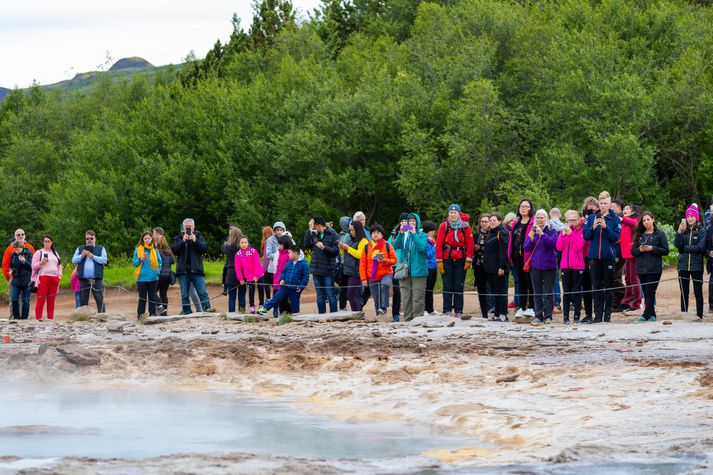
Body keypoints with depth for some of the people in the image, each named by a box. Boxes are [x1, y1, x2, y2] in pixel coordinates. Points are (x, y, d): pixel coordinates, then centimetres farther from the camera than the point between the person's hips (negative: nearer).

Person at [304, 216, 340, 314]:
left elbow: (336, 251, -11)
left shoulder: (333, 235, -5)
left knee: (330, 294, -4)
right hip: (316, 270, 6)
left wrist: (324, 247, -19)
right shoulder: (315, 234, 12)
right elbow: (307, 246, 4)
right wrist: (310, 230, 2)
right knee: (320, 296, 10)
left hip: (328, 270, -6)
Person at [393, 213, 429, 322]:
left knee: (417, 296, -7)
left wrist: (414, 234, -16)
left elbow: (421, 247, -16)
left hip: (418, 270, -4)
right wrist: (400, 233, -11)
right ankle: (407, 319, 10)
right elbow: (395, 246, -1)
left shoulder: (422, 235, 2)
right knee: (406, 296, 5)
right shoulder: (404, 235, 12)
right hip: (405, 270, 4)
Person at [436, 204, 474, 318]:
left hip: (460, 260, 0)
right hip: (447, 260, 0)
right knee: (447, 286, -1)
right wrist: (439, 261, -6)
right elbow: (439, 244, -1)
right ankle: (447, 311, 1)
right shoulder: (444, 226, 1)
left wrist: (468, 260, -4)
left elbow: (470, 244, 2)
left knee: (459, 286, 2)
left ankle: (458, 311, 6)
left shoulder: (465, 227, 3)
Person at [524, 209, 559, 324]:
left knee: (549, 292, -2)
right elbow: (526, 248, 4)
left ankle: (548, 316, 2)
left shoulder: (551, 231, 0)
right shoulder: (532, 231, 9)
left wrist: (542, 234, -22)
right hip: (535, 266, 3)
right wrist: (531, 238, -13)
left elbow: (554, 243, -16)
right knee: (537, 293, 4)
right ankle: (538, 316, 8)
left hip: (549, 266, -3)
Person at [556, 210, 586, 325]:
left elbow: (577, 247, -13)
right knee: (566, 292, 4)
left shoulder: (581, 231, -2)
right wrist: (563, 234, -12)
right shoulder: (563, 231, 9)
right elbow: (559, 247, 0)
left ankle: (577, 316, 6)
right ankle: (565, 316, 5)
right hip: (565, 265, 3)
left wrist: (571, 234, -19)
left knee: (576, 291, 2)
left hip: (577, 266, -3)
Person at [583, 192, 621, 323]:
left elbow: (616, 237, -6)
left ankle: (607, 314, 6)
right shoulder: (591, 218, 8)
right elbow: (585, 235, 4)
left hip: (608, 257, -2)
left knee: (608, 287, 2)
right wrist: (593, 228, -13)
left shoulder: (615, 219, 1)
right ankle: (598, 314, 6)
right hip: (594, 256, 2)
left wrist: (606, 227, -18)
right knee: (596, 287, 3)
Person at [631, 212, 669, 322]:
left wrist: (652, 248, -14)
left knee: (650, 292, -8)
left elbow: (665, 251, -4)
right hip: (641, 269, 5)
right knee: (646, 293, 6)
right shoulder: (639, 235, 13)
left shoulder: (660, 234, 0)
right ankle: (652, 315, 12)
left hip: (654, 269, -5)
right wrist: (640, 250, -8)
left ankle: (646, 315, -9)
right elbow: (633, 251, 13)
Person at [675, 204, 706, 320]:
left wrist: (685, 248, -8)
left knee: (698, 291, 1)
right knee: (684, 292, 6)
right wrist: (679, 232, -17)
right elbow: (677, 244, -4)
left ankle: (699, 315, 6)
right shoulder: (683, 230, 8)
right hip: (683, 265, 3)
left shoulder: (701, 231, -1)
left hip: (696, 265, -3)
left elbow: (700, 247, -11)